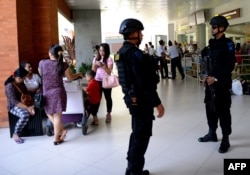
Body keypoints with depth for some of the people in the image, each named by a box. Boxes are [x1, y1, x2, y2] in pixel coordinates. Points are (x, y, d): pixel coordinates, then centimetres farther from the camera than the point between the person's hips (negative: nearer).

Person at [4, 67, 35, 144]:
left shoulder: (21, 83, 4)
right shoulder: (10, 86, -20)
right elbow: (14, 101, -27)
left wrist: (31, 105, -12)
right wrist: (27, 108, -34)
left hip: (24, 103, 7)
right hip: (14, 106, -7)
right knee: (25, 115, -36)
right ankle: (15, 134, -17)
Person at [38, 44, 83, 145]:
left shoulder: (42, 63, -4)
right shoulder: (63, 65, -8)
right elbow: (70, 78, 4)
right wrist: (78, 74, 24)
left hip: (46, 93, 1)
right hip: (58, 92, -1)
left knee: (49, 113, 21)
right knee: (57, 115, 4)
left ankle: (61, 130, 18)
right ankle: (56, 138, 11)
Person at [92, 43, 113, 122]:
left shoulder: (109, 59, -7)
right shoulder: (96, 58, 6)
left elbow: (109, 72, -14)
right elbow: (93, 70, 6)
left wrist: (102, 65, -25)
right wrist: (95, 64, -11)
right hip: (97, 81, 3)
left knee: (108, 98, 9)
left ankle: (108, 114, 22)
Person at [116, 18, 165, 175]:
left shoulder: (122, 52, 9)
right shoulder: (135, 53, -21)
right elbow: (145, 82, -24)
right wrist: (157, 103, -19)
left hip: (132, 98, 10)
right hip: (141, 100, -10)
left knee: (137, 133, 21)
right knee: (142, 136, 3)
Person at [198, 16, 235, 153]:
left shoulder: (227, 44, -8)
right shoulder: (212, 43, 13)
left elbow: (230, 65, -14)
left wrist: (216, 78, -17)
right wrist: (208, 77, 9)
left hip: (222, 83, -7)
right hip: (210, 82, 7)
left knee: (223, 111, 0)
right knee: (210, 108, 13)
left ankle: (225, 139, 13)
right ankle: (212, 133, 28)